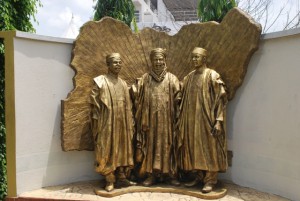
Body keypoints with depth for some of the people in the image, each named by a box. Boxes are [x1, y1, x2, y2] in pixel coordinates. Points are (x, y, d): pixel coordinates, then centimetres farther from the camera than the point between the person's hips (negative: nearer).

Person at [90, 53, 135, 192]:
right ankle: (109, 180, 9)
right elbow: (95, 103, -7)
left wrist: (130, 123, 10)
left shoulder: (123, 83, 14)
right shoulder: (100, 81, -4)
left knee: (122, 149, 9)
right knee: (108, 150, -1)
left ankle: (121, 176, 21)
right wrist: (97, 123, -12)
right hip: (107, 123, -5)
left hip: (122, 123, 6)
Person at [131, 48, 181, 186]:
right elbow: (137, 97, 6)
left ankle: (169, 174, 14)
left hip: (166, 119, 0)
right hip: (150, 119, 0)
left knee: (167, 144, 4)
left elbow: (178, 98, -2)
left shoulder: (172, 79, 5)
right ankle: (151, 174, 12)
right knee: (150, 145, 3)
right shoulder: (144, 79, 7)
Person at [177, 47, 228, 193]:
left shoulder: (212, 75, -6)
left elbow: (221, 98, -11)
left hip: (206, 119, -6)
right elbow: (184, 100, 16)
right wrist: (181, 120, 12)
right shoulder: (189, 77, 11)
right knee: (194, 148, 10)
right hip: (191, 120, 6)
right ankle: (199, 176, 23)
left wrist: (218, 121, -17)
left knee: (209, 148, 0)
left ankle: (210, 180, 10)